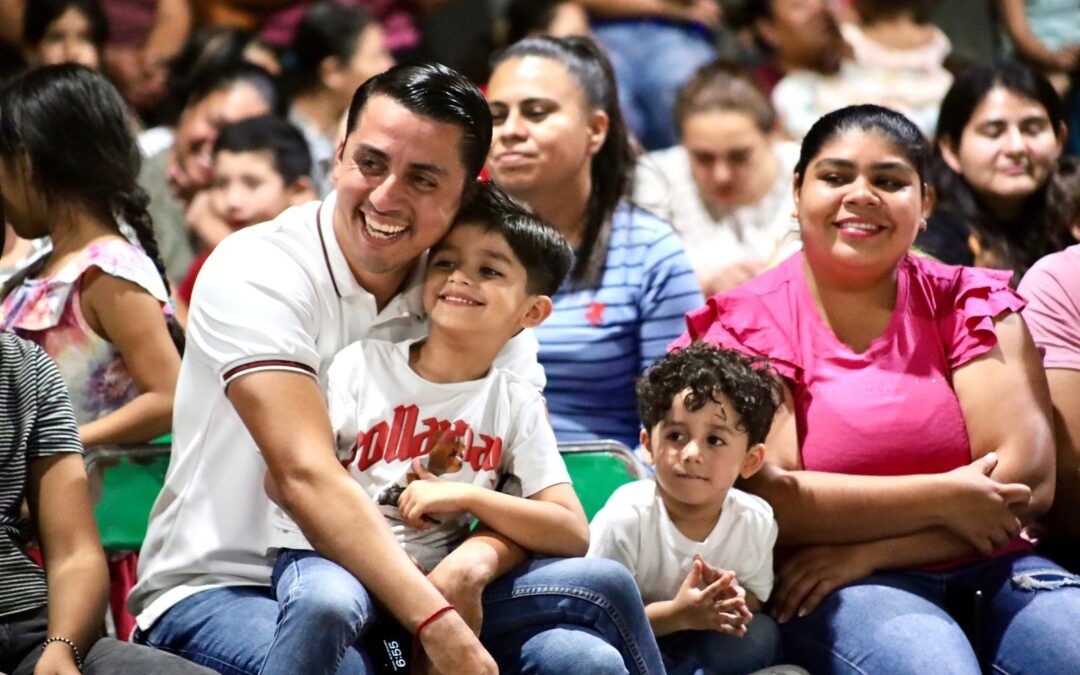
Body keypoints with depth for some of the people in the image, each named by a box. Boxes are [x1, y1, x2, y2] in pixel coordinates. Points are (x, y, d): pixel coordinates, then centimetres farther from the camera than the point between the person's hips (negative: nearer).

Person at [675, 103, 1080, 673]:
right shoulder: (749, 325, 4)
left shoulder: (967, 304, 11)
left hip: (989, 572, 3)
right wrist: (944, 498, -9)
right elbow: (768, 498, -9)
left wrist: (865, 551, -11)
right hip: (833, 599, -3)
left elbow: (1029, 480, -2)